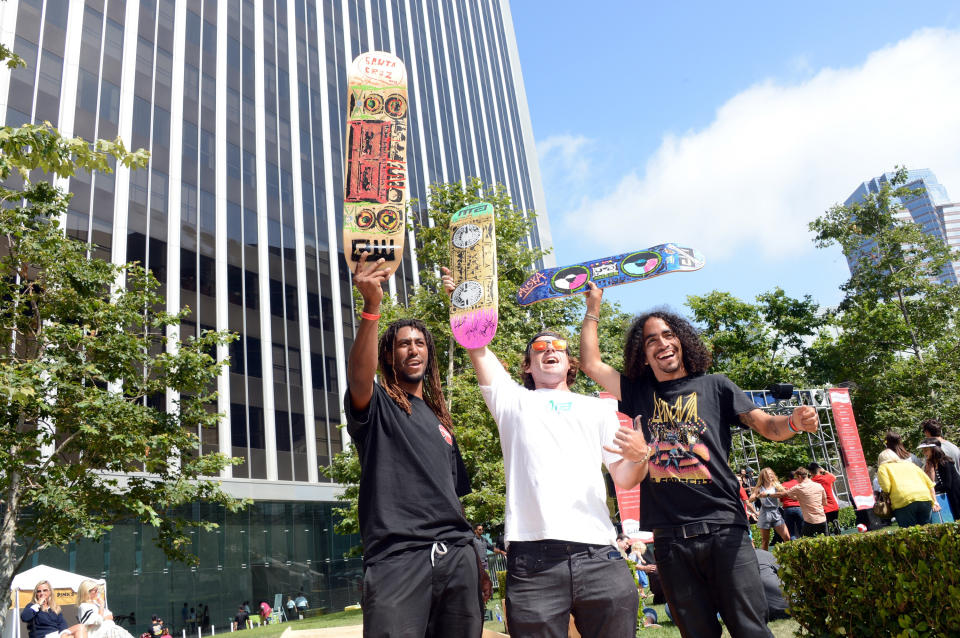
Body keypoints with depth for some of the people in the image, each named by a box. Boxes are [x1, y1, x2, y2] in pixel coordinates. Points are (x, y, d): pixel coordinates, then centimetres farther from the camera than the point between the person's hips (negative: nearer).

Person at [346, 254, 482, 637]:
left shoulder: (440, 419, 23)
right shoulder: (377, 405, 5)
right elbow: (359, 375, -21)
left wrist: (477, 562, 18)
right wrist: (371, 306, -34)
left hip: (456, 557, 6)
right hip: (398, 559, -5)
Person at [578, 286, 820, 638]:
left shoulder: (714, 386, 9)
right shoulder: (639, 393, 12)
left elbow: (767, 426, 3)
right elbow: (592, 364, 13)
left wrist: (793, 422, -20)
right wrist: (593, 307, 18)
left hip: (723, 530, -1)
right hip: (670, 540, 2)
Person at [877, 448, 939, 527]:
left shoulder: (883, 467, 14)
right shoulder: (909, 464, 30)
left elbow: (886, 488, -3)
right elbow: (929, 483, 23)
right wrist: (934, 502, 24)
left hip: (904, 501, -5)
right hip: (925, 498, 5)